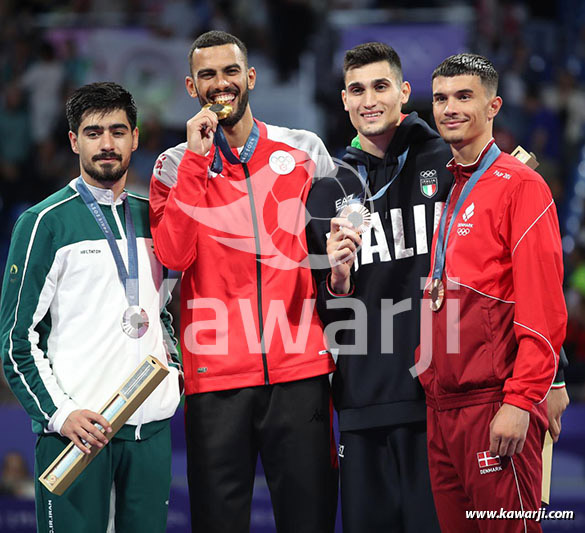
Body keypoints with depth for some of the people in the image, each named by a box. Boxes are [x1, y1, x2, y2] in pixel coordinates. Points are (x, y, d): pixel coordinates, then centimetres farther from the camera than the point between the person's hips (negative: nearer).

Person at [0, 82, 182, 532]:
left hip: (151, 423, 5)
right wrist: (58, 412, -14)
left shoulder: (152, 217, 15)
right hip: (76, 427, -5)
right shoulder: (46, 222, -1)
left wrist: (174, 364, 9)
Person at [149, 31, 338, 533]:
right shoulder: (177, 166, 7)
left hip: (299, 366, 1)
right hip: (215, 373, 0)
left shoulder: (305, 151, 10)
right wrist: (197, 161, -10)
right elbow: (173, 255, -9)